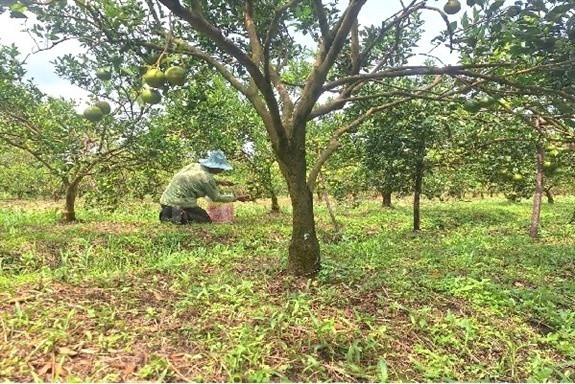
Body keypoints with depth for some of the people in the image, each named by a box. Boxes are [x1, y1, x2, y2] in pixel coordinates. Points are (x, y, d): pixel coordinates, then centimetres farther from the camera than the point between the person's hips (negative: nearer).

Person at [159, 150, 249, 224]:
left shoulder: (195, 165, 6)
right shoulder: (207, 178, -15)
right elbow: (216, 198, -1)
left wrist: (220, 182, 28)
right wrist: (236, 198, 6)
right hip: (181, 203, -8)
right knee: (207, 219, 6)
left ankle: (169, 213, 2)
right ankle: (181, 215, -16)